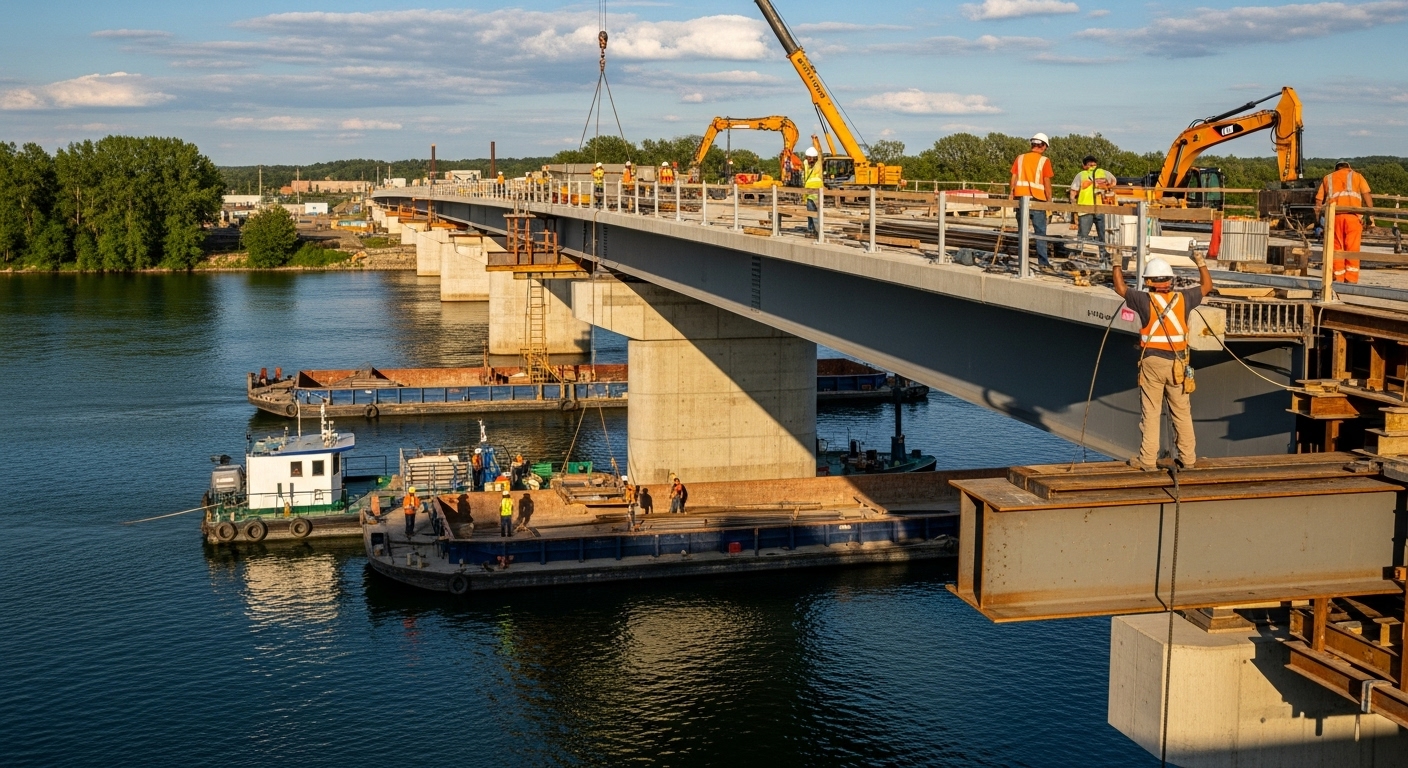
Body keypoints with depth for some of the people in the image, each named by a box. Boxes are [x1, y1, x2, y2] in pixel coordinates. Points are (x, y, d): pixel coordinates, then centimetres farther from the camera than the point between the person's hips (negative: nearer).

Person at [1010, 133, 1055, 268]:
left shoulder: (1020, 158, 8)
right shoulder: (1044, 160, -2)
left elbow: (1014, 178, 6)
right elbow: (1047, 182, -4)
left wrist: (1012, 196, 11)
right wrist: (1049, 200, 1)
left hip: (1020, 197, 3)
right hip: (1037, 198, -3)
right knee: (1040, 232, 3)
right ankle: (1043, 261, 0)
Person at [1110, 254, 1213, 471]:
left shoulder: (1145, 300, -7)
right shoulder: (1183, 298, 1)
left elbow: (1120, 288, 6)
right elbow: (1206, 286, 18)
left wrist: (1117, 265, 22)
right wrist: (1201, 263, 32)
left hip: (1152, 363, -2)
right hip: (1177, 364, 2)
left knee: (1150, 413, 2)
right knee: (1182, 413, 10)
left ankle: (1148, 460, 4)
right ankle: (1188, 458, 16)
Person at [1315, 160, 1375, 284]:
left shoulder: (1327, 178, 24)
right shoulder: (1357, 176, 19)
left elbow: (1318, 200, 14)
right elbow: (1367, 195, 7)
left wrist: (1318, 219, 16)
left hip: (1334, 215, 1)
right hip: (1353, 215, -1)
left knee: (1337, 249, 6)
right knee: (1352, 249, -2)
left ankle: (1338, 280, 4)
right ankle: (1351, 280, -8)